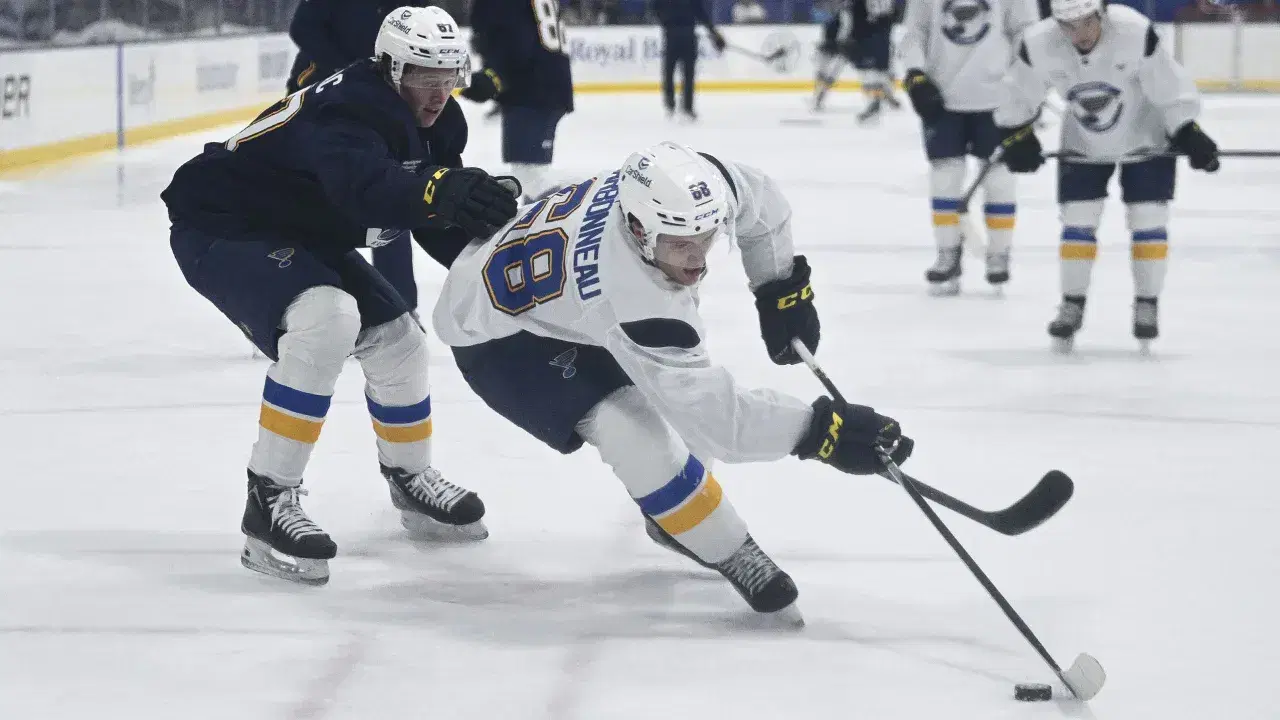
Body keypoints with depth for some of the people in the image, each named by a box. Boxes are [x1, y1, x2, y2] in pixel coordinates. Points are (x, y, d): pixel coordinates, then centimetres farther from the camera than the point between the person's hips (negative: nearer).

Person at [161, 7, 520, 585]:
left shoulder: (430, 127, -2)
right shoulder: (348, 110, -31)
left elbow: (445, 226, 4)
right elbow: (365, 185, -53)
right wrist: (439, 189, -71)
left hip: (298, 233, 10)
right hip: (218, 228, -10)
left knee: (396, 340, 8)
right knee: (324, 319, -32)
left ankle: (410, 477, 34)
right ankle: (270, 501, -27)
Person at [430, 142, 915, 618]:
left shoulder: (687, 186, -25)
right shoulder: (632, 299, -42)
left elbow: (759, 202, -1)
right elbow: (713, 412, -40)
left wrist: (782, 287, 0)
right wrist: (818, 429, -42)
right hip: (497, 340, -8)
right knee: (630, 426, -25)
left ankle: (671, 516, 30)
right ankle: (731, 555, -11)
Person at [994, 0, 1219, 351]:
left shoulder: (1136, 33, -32)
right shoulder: (1039, 45, -25)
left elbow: (1171, 87, -22)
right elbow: (1019, 97, -6)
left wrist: (1189, 134, -21)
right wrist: (1016, 137, -5)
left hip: (1146, 138, -2)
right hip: (1084, 145, 2)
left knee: (1148, 221, -4)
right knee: (1077, 222, 0)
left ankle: (1147, 306, 9)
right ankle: (1072, 305, 13)